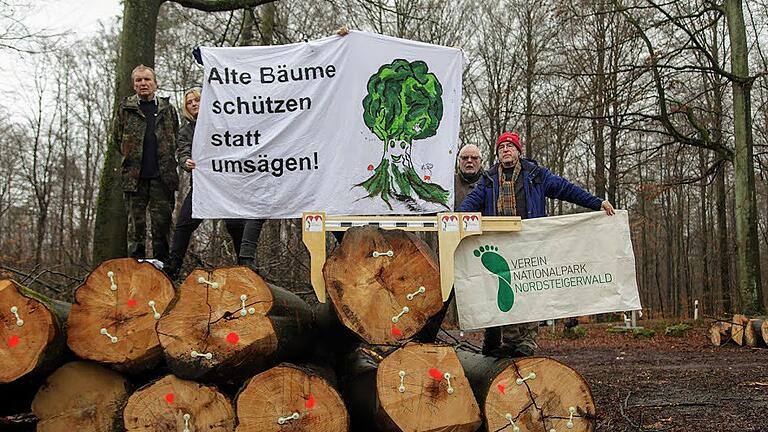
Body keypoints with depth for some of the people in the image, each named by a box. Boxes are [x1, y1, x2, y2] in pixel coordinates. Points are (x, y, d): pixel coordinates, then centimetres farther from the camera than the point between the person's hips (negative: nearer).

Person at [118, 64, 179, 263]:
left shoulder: (168, 109, 9)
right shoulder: (125, 108, 8)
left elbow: (177, 140, 15)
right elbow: (118, 138, 15)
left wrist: (166, 162, 10)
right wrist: (131, 159, 13)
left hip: (162, 176, 0)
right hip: (134, 176, 0)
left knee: (162, 221, 0)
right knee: (136, 222, 3)